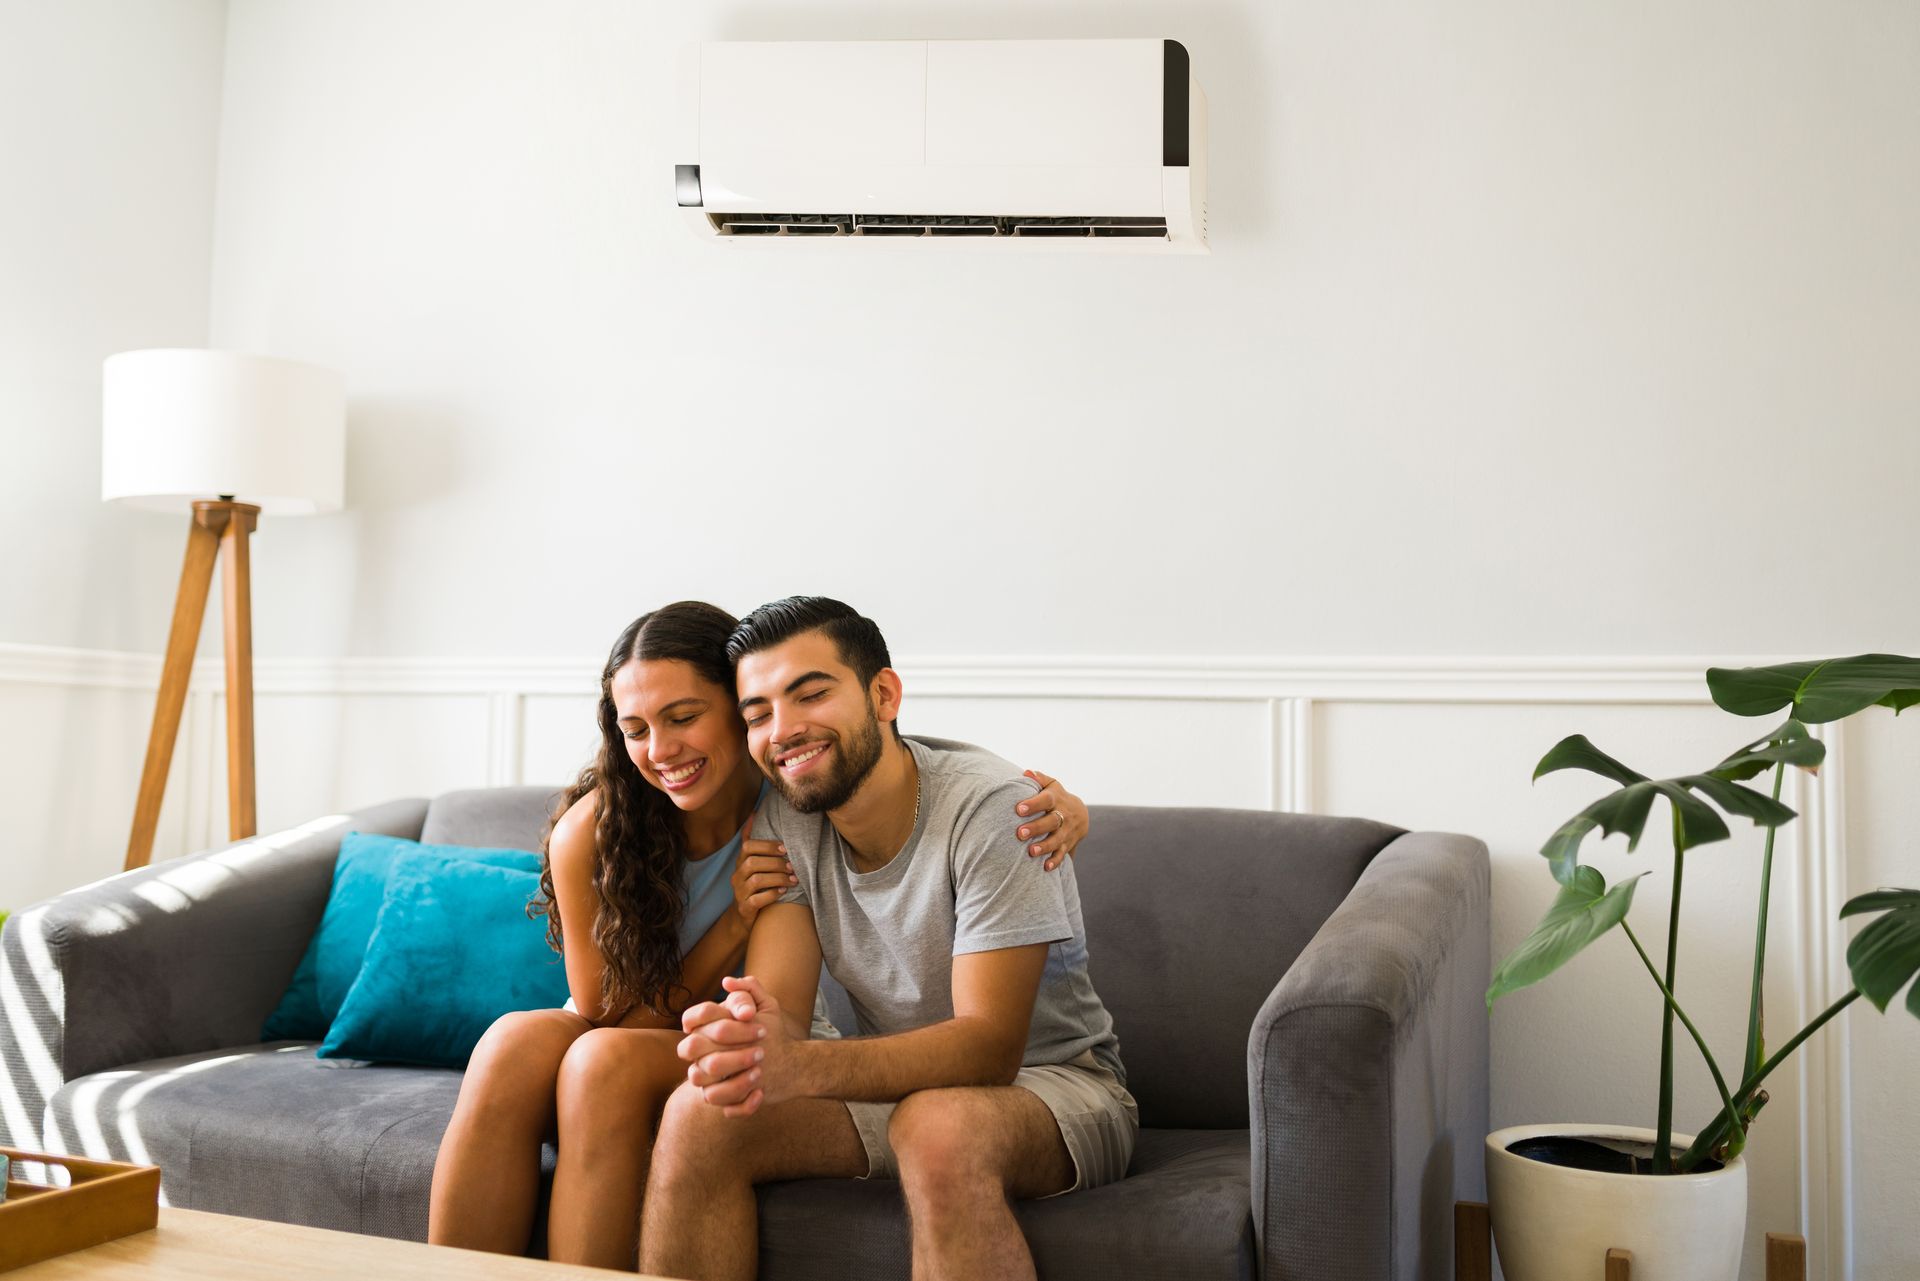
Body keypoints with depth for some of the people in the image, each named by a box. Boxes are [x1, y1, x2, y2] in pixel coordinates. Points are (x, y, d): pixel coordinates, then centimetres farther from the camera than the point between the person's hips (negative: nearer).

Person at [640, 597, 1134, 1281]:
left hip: (1053, 1079, -4)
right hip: (898, 1078, 5)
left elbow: (991, 1045, -27)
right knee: (698, 1114, -19)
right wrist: (747, 1033, -39)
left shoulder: (991, 807, -21)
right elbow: (782, 1012, -12)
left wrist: (801, 1066, -42)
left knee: (939, 1127, -37)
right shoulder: (782, 822, -4)